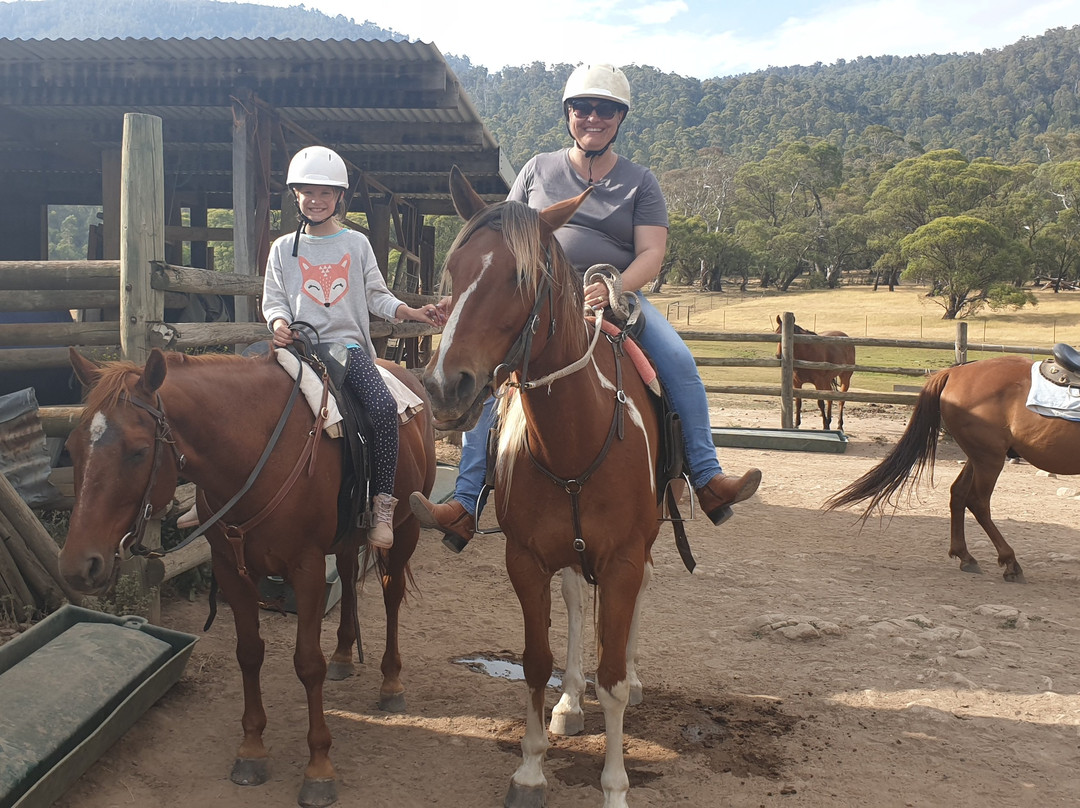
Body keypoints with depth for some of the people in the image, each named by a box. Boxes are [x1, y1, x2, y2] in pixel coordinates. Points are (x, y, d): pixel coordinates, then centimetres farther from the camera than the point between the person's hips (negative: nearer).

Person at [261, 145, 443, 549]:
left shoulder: (357, 244, 14)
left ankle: (383, 501, -19)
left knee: (384, 407, -27)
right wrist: (279, 322, -12)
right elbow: (273, 299, 10)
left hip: (349, 344, 0)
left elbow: (376, 295, 12)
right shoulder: (284, 249, 13)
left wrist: (409, 311, -4)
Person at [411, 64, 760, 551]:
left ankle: (707, 480, -15)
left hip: (618, 296, 0)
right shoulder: (539, 169, 13)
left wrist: (614, 287, -21)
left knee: (679, 360, -24)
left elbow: (651, 253, -1)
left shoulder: (639, 181, 9)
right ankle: (466, 503, -22)